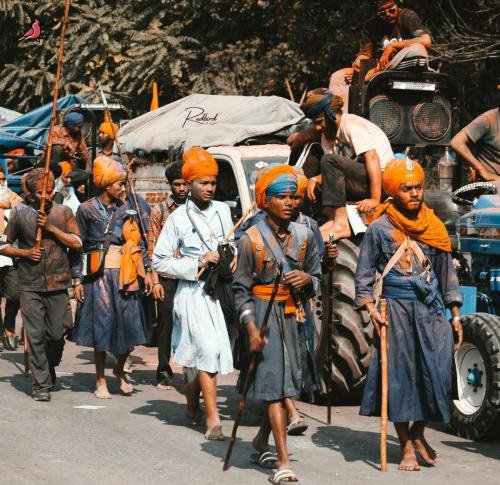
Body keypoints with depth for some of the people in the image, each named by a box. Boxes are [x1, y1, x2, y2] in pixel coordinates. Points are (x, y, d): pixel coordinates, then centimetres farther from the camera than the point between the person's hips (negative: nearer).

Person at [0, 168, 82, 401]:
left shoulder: (63, 212, 6)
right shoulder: (19, 213, 4)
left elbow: (77, 243, -2)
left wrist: (50, 227, -10)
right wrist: (24, 252, -8)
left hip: (58, 284, 1)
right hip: (30, 286, -1)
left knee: (57, 333, 2)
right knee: (36, 336, -3)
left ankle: (49, 367, 31)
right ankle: (41, 384, 5)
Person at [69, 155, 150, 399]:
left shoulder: (126, 207, 6)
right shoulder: (86, 210, -1)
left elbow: (138, 240, 10)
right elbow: (79, 246, 1)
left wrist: (146, 269, 2)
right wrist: (78, 280, -3)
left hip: (124, 275, 3)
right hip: (99, 275, -3)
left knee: (128, 324, 0)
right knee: (102, 325, 0)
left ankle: (120, 370, 24)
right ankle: (100, 381, 12)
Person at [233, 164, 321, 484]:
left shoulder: (304, 236, 5)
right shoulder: (252, 239, -7)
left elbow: (317, 278, 14)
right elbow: (241, 289, -5)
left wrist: (307, 279, -10)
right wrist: (252, 329, -13)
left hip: (293, 314, 5)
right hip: (264, 314, -5)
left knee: (285, 384, 12)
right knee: (274, 384, -10)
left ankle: (261, 442, 35)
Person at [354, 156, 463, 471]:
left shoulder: (434, 226, 8)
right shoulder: (380, 228, -1)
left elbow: (447, 272, 13)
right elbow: (364, 273, 3)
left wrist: (455, 315, 10)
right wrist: (370, 307, -11)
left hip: (431, 309, 3)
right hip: (397, 310, -3)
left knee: (438, 372, -3)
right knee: (400, 373, 1)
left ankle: (418, 433, 20)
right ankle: (406, 446, 12)